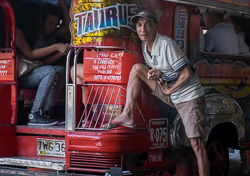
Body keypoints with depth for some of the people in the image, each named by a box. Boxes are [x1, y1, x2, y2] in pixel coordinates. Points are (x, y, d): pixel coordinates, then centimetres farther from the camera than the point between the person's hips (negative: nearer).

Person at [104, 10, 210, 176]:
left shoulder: (166, 44, -21)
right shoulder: (145, 46, 3)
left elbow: (187, 74, -21)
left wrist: (169, 90, -10)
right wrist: (156, 73, -10)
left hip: (189, 98, -8)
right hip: (171, 96, 8)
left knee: (197, 144, -14)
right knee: (137, 68, -2)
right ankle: (127, 116, -3)